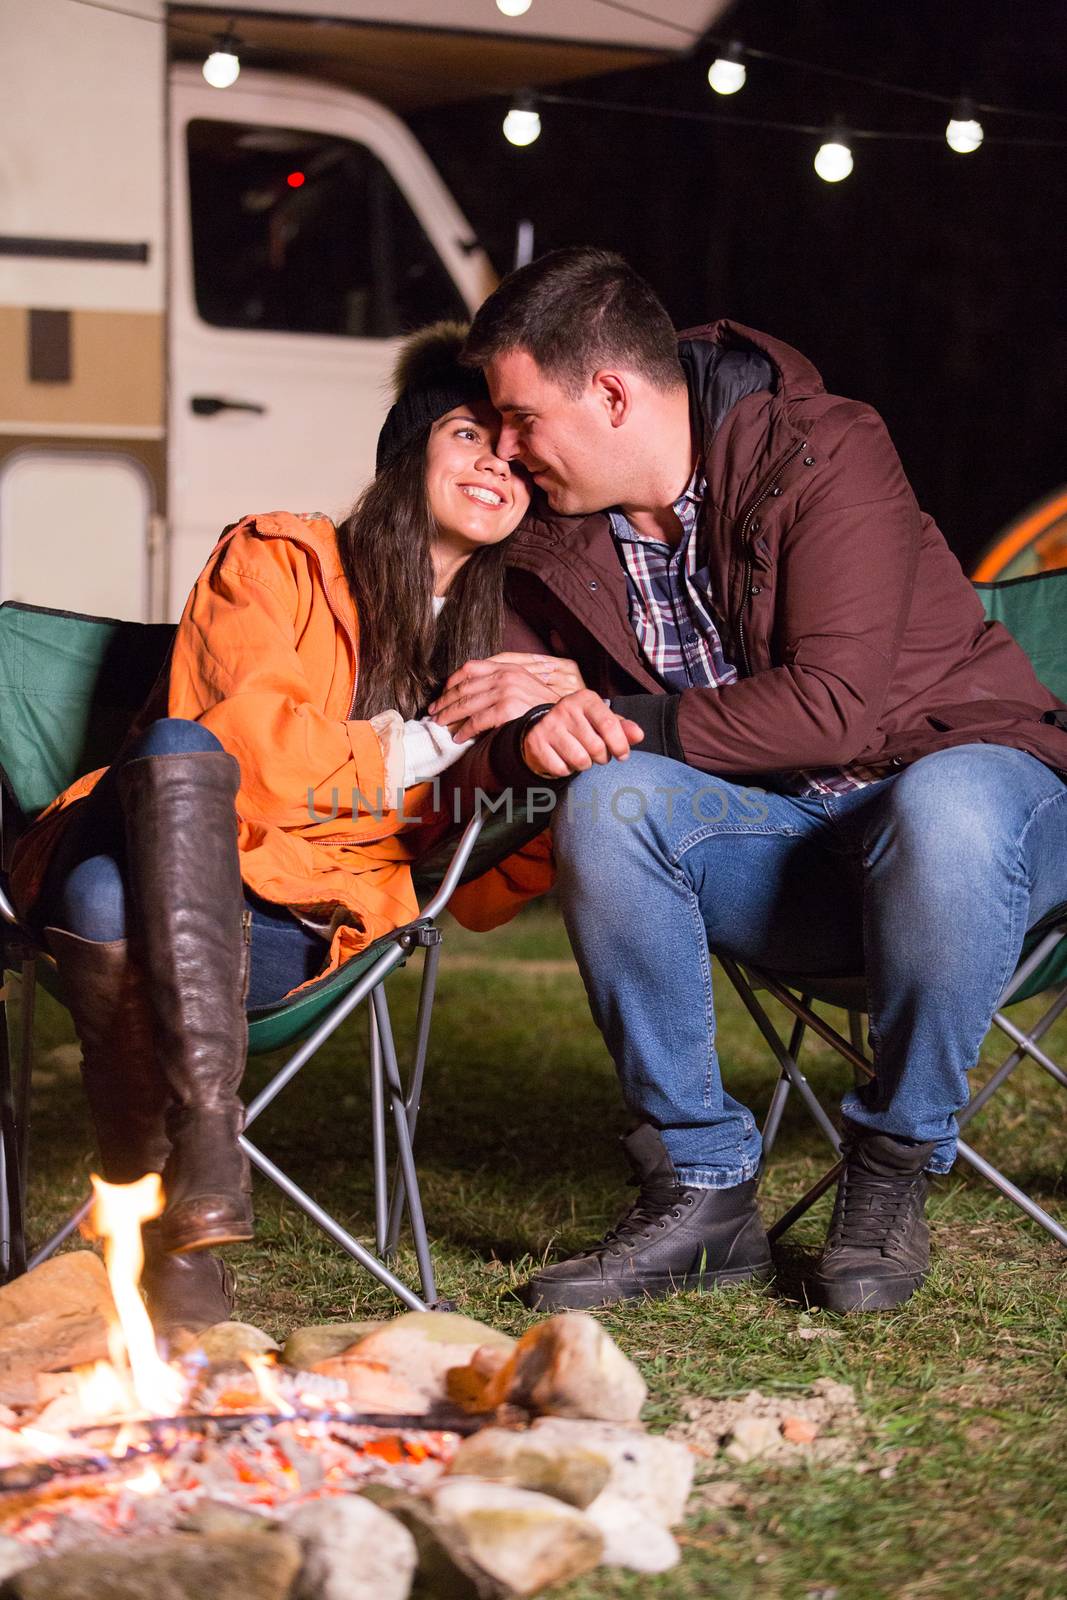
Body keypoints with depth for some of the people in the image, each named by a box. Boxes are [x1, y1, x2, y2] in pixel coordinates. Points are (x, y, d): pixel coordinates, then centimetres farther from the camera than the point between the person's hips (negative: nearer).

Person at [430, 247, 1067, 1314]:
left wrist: (624, 722, -21)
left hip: (968, 768, -4)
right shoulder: (554, 544, 3)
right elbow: (558, 743, 11)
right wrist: (516, 717, -14)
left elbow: (836, 705, -23)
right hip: (778, 845, 4)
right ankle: (702, 1191, -18)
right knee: (606, 806, -26)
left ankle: (893, 1169, -18)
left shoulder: (822, 453, -13)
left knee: (942, 810, -40)